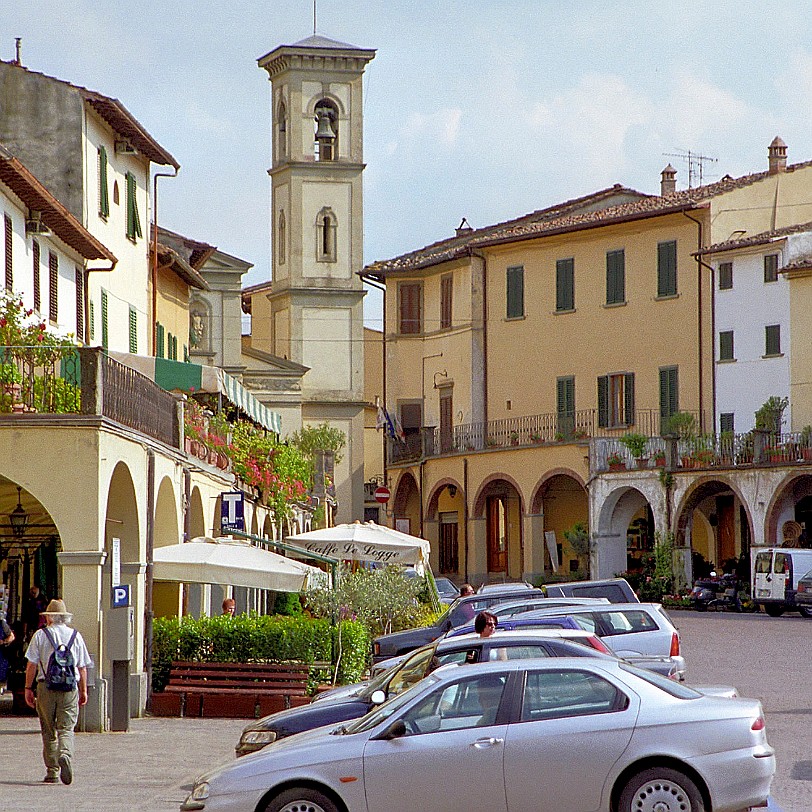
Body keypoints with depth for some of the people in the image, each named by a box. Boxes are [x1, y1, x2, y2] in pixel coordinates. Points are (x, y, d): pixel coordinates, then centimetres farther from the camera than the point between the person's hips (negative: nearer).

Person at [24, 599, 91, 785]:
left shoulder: (40, 635, 1)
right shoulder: (76, 636, 6)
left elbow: (32, 665, -2)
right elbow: (82, 667, 8)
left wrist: (28, 688, 4)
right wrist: (83, 691, 16)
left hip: (46, 686, -1)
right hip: (70, 688, 1)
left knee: (49, 731, 8)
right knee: (66, 729, 0)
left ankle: (52, 771, 9)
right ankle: (65, 755, -29)